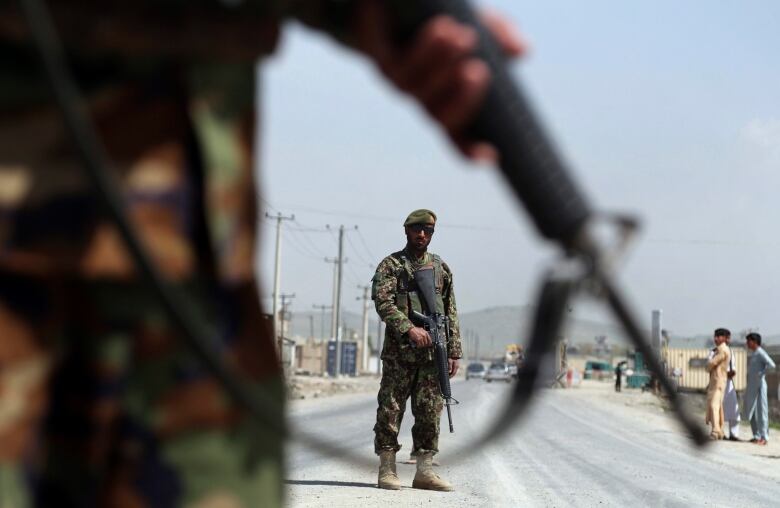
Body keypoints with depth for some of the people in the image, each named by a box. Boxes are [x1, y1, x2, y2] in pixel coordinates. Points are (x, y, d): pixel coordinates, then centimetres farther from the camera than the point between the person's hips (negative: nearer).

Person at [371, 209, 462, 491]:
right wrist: (409, 329, -24)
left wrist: (454, 351, 8)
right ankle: (387, 470, 3)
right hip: (399, 352, -4)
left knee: (430, 412, 3)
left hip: (433, 353, 4)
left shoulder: (441, 268, 15)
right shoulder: (390, 265, 3)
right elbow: (383, 303, -11)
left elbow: (451, 313, 15)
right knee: (390, 410, -2)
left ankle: (424, 471, 9)